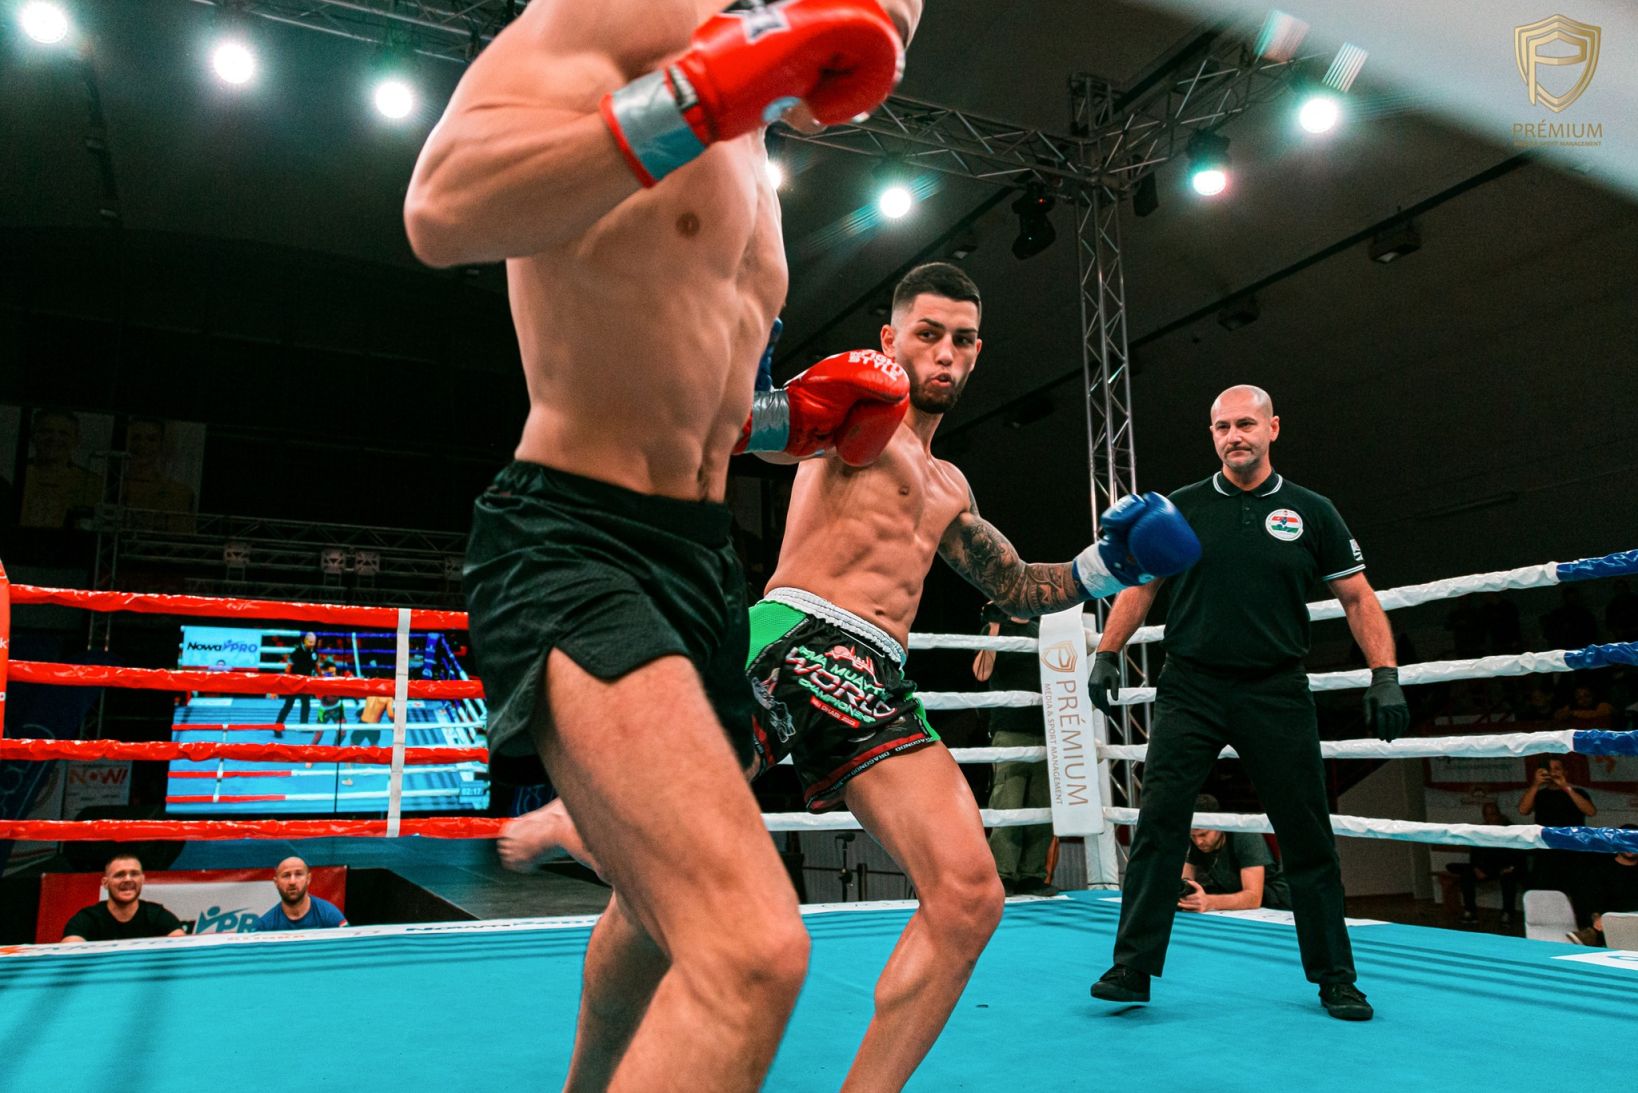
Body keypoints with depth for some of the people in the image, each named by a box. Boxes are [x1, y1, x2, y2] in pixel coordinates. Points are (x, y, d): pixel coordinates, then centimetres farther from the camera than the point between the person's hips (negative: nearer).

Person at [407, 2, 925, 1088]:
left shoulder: (753, 174, 19)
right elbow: (443, 211, -25)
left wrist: (793, 416, 8)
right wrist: (712, 91, -28)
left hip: (703, 562, 10)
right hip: (574, 544, -9)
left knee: (668, 911, 26)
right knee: (754, 951, -27)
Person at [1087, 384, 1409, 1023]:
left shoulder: (1311, 513, 5)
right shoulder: (1182, 508, 5)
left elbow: (1358, 597, 8)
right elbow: (1140, 584, 11)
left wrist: (1385, 676, -3)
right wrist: (1107, 654, 2)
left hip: (1276, 694, 0)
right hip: (1190, 689, 0)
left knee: (1308, 839, 6)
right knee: (1157, 826, -6)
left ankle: (1335, 978, 23)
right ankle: (1132, 968, 3)